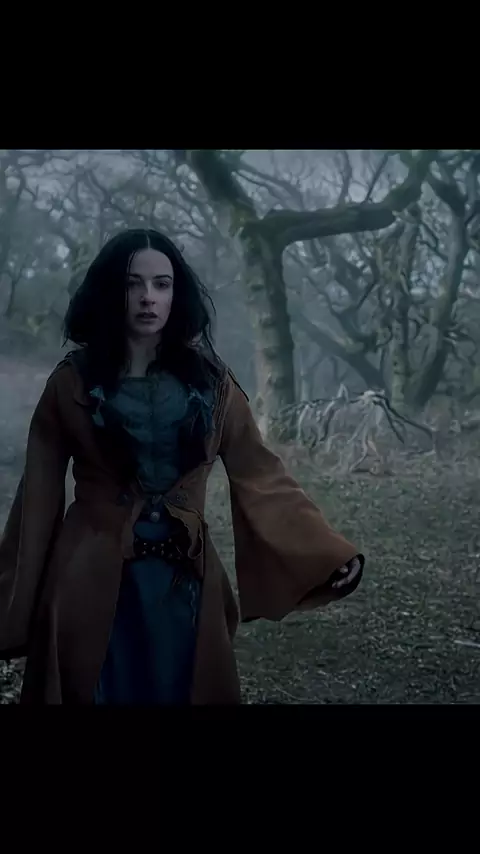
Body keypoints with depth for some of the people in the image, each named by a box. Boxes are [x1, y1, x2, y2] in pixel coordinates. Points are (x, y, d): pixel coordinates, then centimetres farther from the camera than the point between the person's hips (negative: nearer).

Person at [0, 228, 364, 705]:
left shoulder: (210, 380, 2)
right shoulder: (72, 382, -3)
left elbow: (260, 477, 1)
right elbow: (39, 496, -1)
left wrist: (327, 552, -8)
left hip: (183, 581, 2)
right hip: (92, 580, -2)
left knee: (181, 693, 11)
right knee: (100, 694, 7)